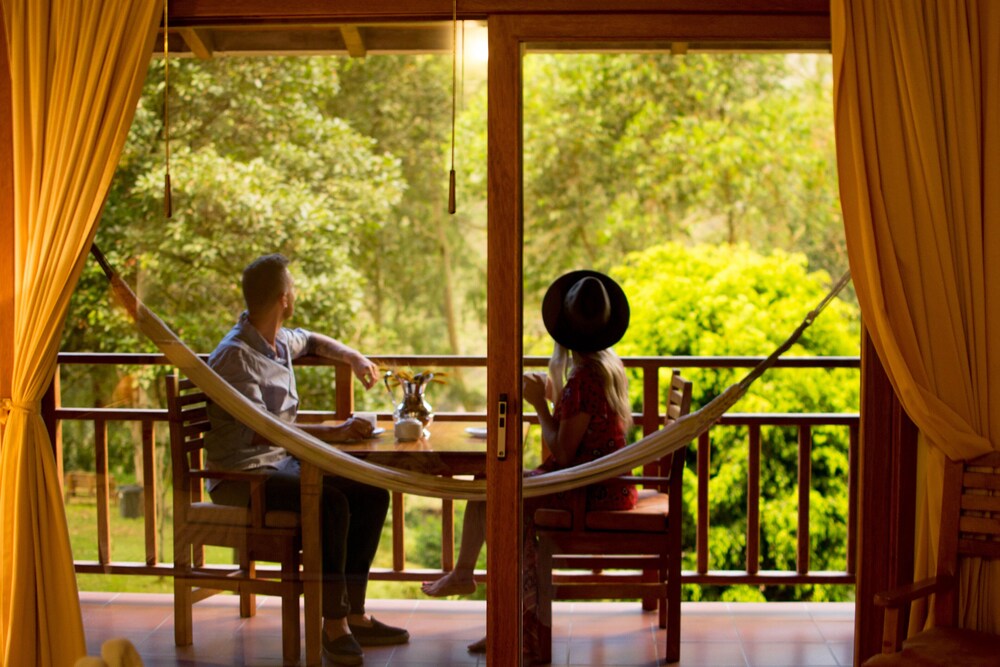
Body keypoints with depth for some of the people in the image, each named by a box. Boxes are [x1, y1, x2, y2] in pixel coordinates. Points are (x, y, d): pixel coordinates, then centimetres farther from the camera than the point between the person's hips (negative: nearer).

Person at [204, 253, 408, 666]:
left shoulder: (280, 342, 10)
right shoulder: (235, 354, -18)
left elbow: (311, 340, 36)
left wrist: (352, 356, 17)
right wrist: (332, 432, -34)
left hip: (282, 462, 9)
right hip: (241, 475, -9)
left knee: (373, 494, -4)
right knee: (331, 502, -31)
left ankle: (354, 616, 0)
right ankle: (333, 625, -21)